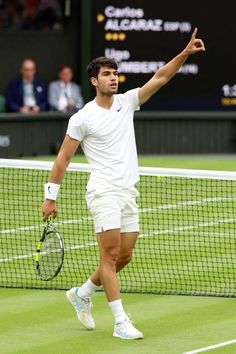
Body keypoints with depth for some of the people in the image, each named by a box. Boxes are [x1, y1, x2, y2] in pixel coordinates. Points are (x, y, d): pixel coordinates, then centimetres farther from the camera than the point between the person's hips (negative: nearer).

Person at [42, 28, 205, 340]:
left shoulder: (126, 102, 8)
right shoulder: (82, 118, -6)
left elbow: (160, 78, 1)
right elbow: (63, 158, -2)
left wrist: (185, 53, -12)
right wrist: (50, 197, -4)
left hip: (128, 191, 6)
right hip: (103, 192, -6)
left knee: (124, 256, 9)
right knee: (111, 254, -10)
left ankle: (82, 294, 29)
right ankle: (121, 323, -10)